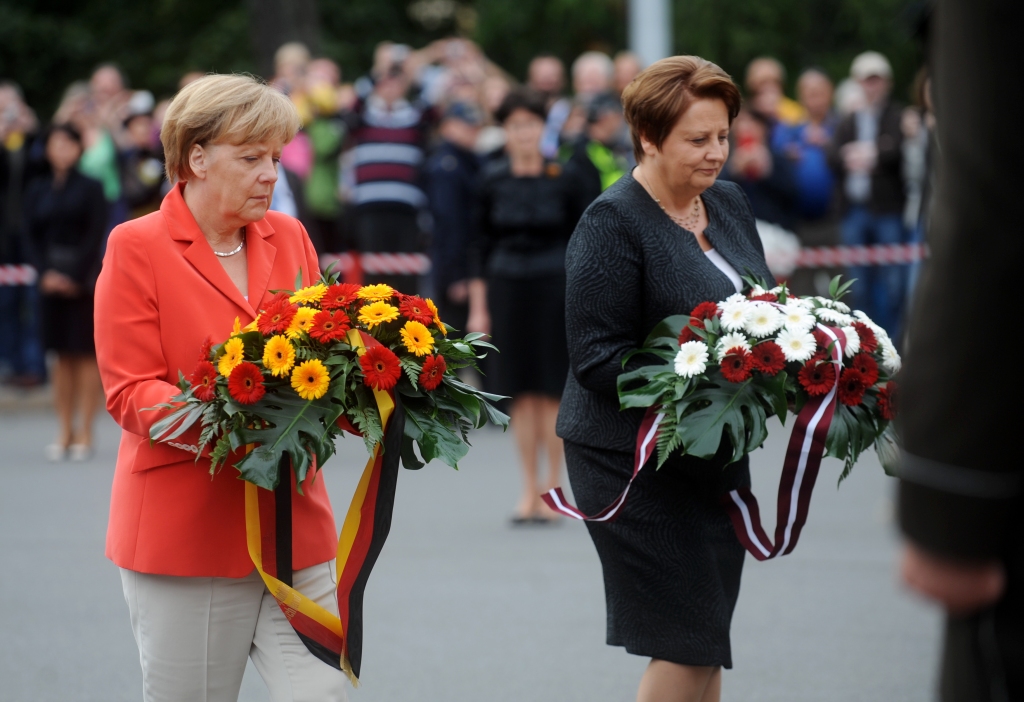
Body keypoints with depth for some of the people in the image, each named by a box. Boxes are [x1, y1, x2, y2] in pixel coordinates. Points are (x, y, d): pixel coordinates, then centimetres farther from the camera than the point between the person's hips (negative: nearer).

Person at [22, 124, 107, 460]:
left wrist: (74, 277, -12)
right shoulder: (37, 190, 10)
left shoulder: (90, 188, 0)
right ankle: (65, 432, 8)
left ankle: (85, 433, 1)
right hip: (51, 279, 3)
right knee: (63, 356, 5)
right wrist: (46, 273, -7)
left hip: (83, 280, -3)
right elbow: (31, 236, 7)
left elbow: (96, 236, -6)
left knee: (86, 354, -2)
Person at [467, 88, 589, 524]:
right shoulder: (492, 181, 3)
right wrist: (478, 307, 3)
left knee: (552, 390, -1)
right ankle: (529, 489, 11)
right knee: (520, 392, 4)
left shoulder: (564, 179, -2)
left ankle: (553, 488, 7)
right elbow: (481, 244, 6)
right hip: (506, 288, 2)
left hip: (554, 288, -2)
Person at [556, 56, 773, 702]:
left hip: (717, 452, 7)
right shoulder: (613, 222, -12)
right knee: (687, 646, -8)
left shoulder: (729, 203, 10)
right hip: (636, 461, -7)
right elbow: (596, 358, -17)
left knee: (708, 645, 10)